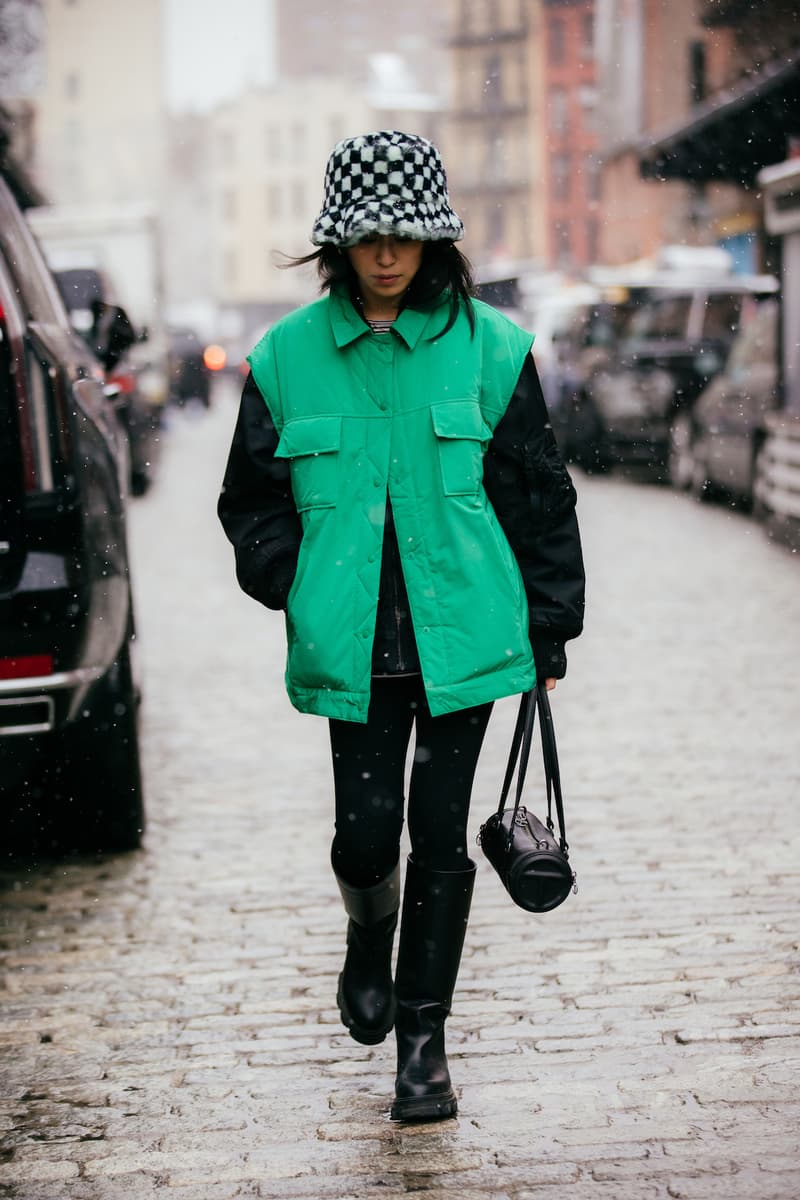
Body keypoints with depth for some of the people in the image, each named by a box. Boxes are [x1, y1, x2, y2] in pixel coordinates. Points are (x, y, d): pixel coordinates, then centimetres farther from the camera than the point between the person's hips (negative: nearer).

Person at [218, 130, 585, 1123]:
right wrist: (299, 587, -3)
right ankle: (368, 948, 34)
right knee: (366, 832, -2)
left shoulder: (488, 347, 1)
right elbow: (252, 497, 12)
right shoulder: (289, 356, 3)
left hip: (462, 634, 0)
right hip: (352, 642, 0)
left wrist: (549, 625, 7)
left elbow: (537, 492, 7)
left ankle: (423, 1036, 18)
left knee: (440, 834, 3)